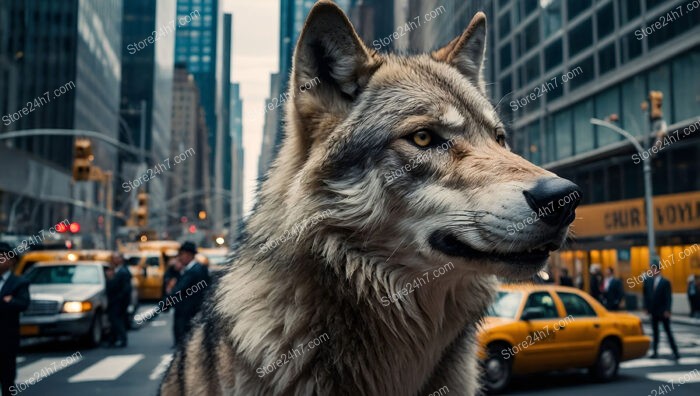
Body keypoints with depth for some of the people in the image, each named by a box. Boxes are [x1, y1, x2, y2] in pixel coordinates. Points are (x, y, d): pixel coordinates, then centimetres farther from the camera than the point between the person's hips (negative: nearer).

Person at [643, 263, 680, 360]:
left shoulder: (665, 282, -8)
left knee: (668, 332, 0)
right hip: (653, 311, 4)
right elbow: (646, 295, 9)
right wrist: (646, 307, 3)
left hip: (663, 312, -4)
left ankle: (676, 352, 5)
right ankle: (655, 352, 15)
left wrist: (667, 310, -17)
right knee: (655, 332, 9)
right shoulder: (648, 281, 4)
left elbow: (669, 297, -11)